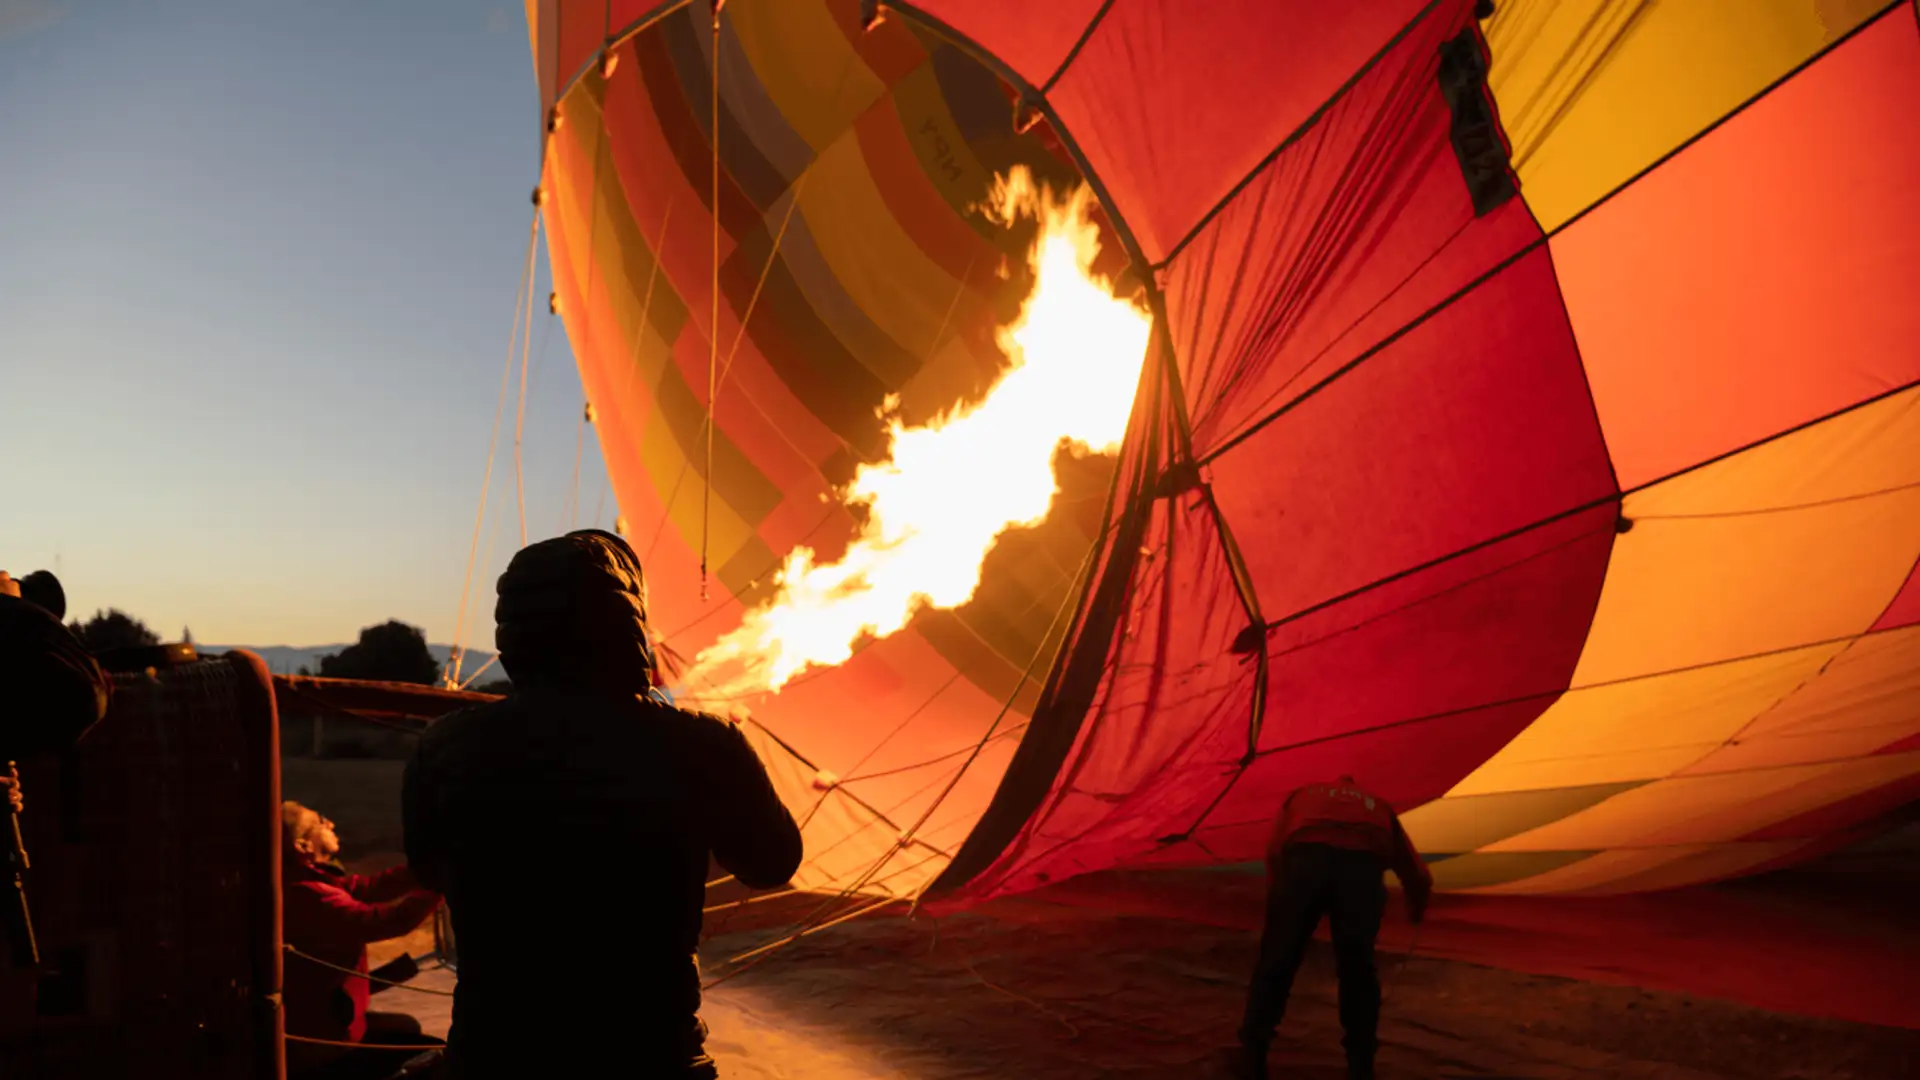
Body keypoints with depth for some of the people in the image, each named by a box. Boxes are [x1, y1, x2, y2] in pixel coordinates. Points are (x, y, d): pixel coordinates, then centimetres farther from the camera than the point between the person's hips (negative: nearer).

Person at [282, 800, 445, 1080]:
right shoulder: (308, 897, -27)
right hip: (316, 1045, -10)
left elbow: (370, 886, 0)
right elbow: (385, 919, -35)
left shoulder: (308, 882, 4)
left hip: (312, 1024, 10)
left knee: (406, 1028, 30)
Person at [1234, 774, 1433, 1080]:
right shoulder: (1380, 808, 41)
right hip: (1362, 867, 1)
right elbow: (1419, 876, 45)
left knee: (1276, 961, 15)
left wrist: (1278, 907, 40)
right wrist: (1416, 911, 66)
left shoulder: (1301, 797, 39)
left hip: (1305, 861, 0)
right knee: (1358, 970, 21)